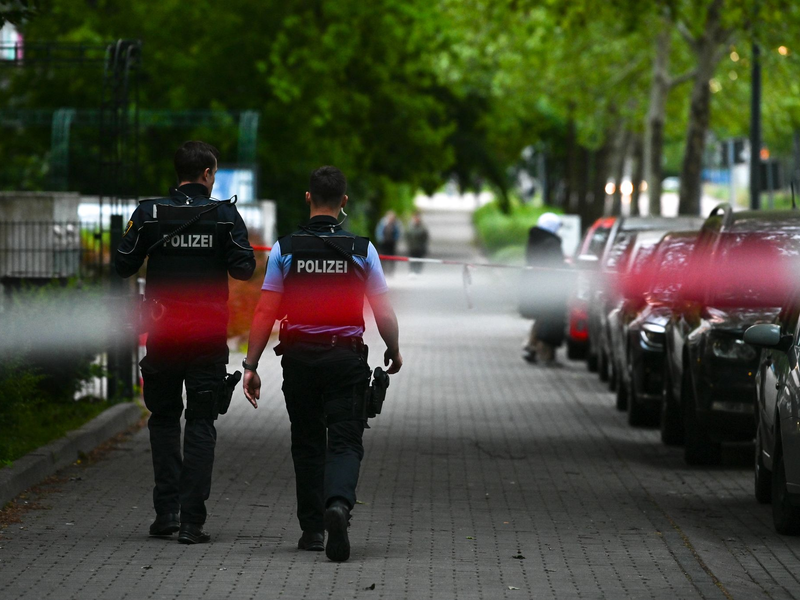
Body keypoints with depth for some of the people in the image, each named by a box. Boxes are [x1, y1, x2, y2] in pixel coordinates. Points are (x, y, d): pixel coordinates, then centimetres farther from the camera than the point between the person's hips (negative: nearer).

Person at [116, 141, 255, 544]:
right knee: (201, 423, 4)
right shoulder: (224, 214, -5)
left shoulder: (150, 213, -3)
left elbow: (124, 266, -1)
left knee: (163, 418, 16)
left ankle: (167, 510, 8)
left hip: (162, 330, 1)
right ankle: (191, 521, -3)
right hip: (209, 332, -1)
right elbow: (244, 269, -7)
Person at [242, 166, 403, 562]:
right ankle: (339, 503, -30)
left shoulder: (285, 248, -1)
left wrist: (251, 365, 0)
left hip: (299, 358, 1)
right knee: (345, 442, -2)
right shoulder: (362, 250, -2)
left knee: (307, 444, 15)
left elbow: (265, 313, -4)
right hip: (346, 358, -1)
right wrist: (394, 351, 17)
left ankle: (312, 529, 19)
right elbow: (384, 313, -1)